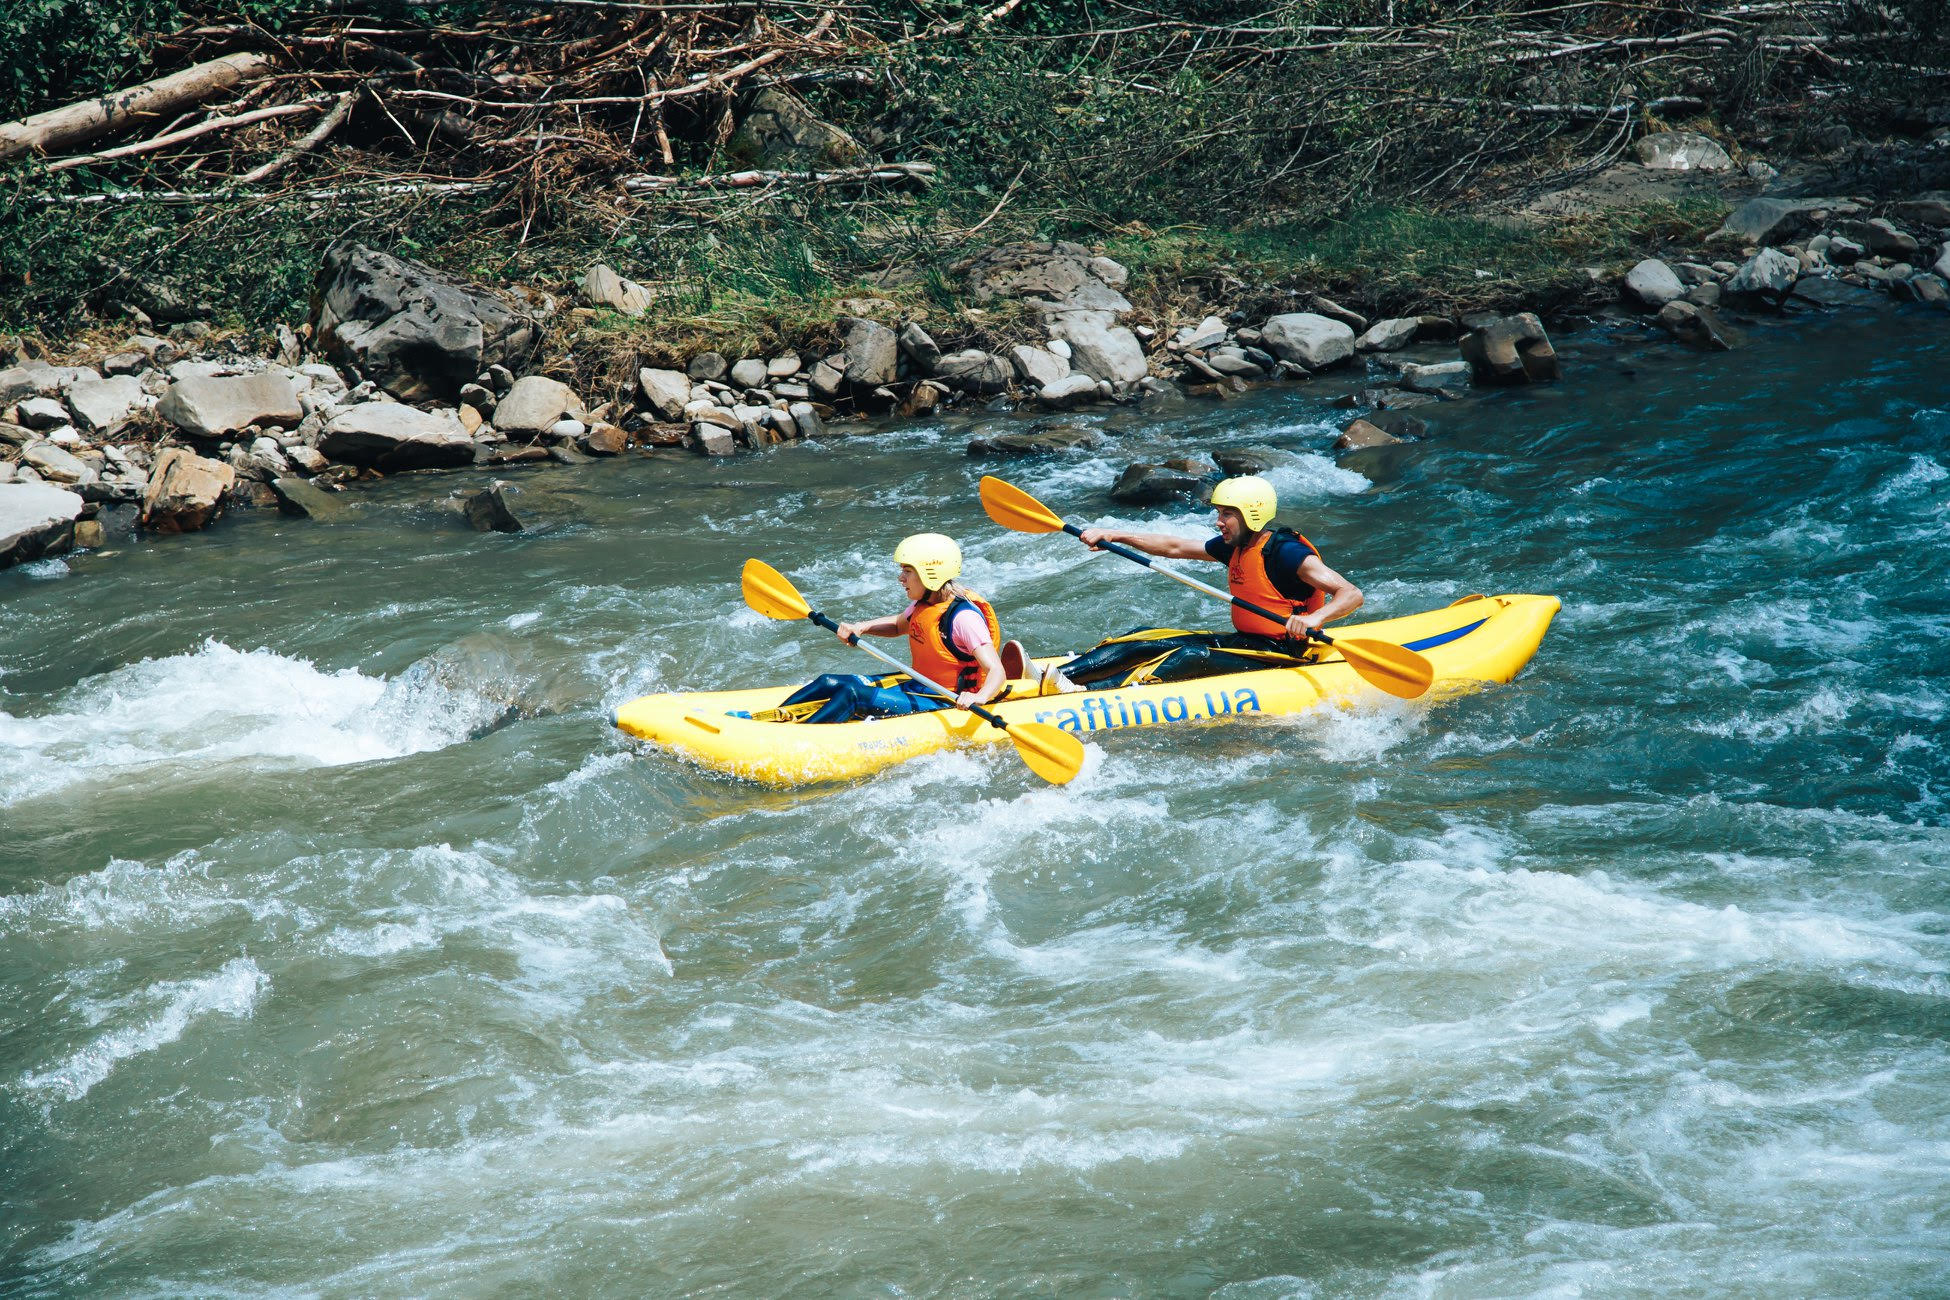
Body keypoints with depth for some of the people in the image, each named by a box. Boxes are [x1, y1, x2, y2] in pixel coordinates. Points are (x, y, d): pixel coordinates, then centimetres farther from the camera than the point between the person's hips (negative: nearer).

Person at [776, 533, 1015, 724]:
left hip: (945, 703, -9)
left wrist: (979, 697, -47)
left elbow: (997, 672, -26)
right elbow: (897, 625, 28)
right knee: (830, 683, 0)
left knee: (853, 693, -26)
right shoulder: (924, 606, 5)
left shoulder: (964, 617, -21)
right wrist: (861, 628, 9)